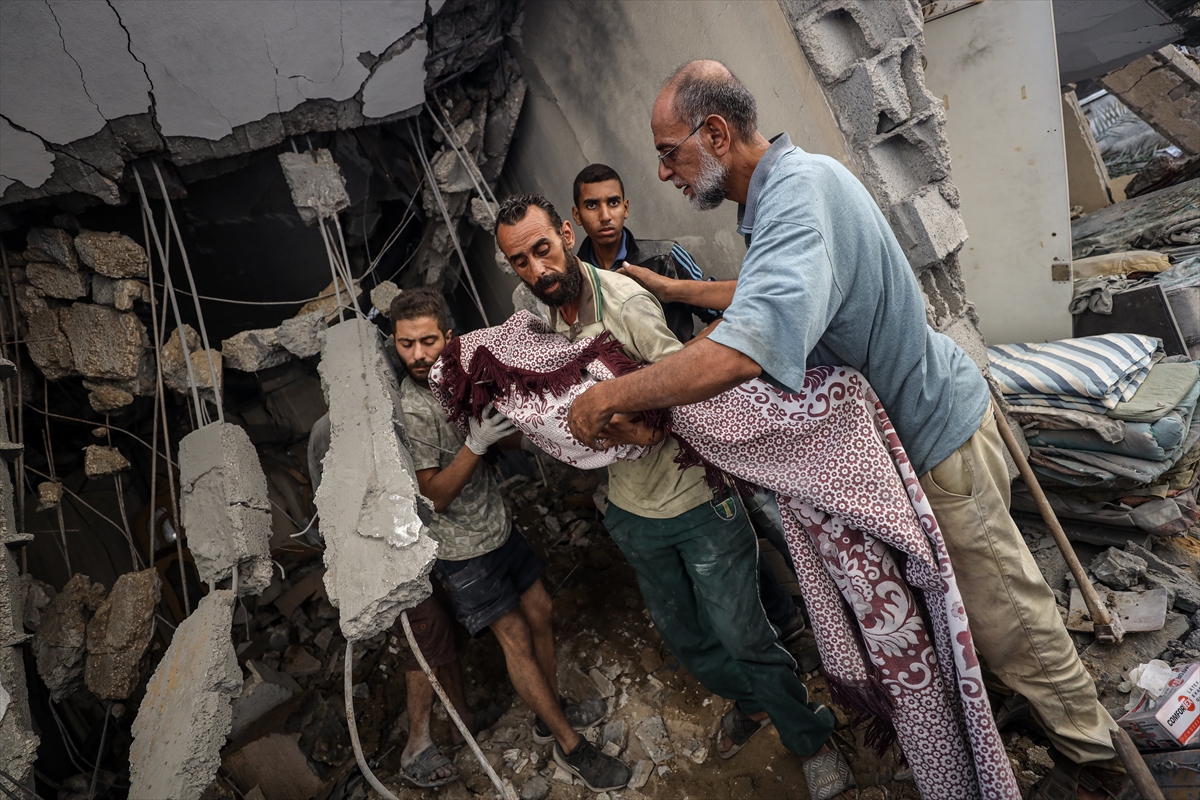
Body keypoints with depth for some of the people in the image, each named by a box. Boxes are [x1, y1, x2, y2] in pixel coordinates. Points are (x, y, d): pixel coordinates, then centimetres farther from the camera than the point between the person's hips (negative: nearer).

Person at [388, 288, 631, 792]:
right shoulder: (411, 411, -23)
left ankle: (552, 714, 37)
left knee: (540, 614, 15)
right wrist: (475, 444, -33)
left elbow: (512, 441, 3)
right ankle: (570, 747, 19)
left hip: (498, 525, 7)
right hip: (463, 548, -7)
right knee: (515, 638, 2)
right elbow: (435, 496, -22)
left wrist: (504, 427, -19)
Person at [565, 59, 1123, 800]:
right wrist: (676, 288, 20)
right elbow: (770, 296, 19)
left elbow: (750, 347, -48)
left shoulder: (802, 185, -31)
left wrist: (611, 396, -36)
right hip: (905, 426, 9)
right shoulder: (779, 189, 1)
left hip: (937, 432, -9)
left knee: (1006, 615, 11)